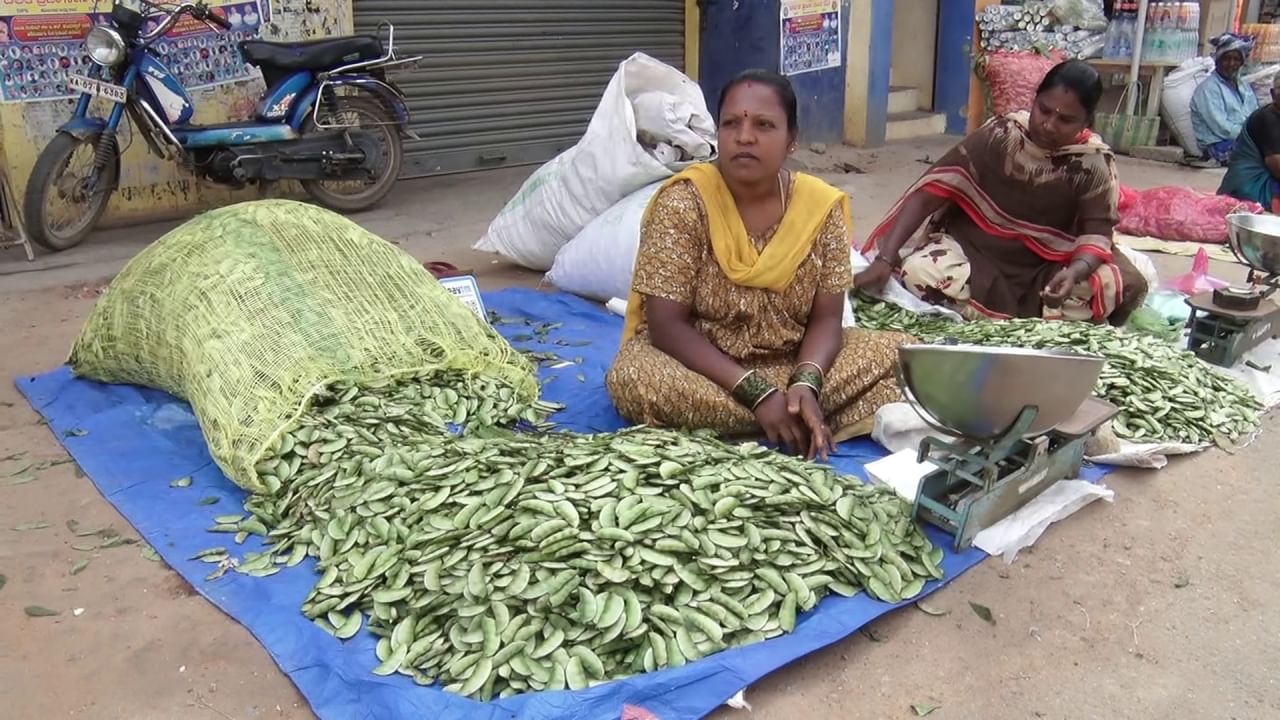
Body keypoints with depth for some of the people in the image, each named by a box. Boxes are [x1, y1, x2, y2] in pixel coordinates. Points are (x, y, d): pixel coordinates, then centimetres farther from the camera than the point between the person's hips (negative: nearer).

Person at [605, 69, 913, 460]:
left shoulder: (822, 205, -7)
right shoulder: (683, 202, -17)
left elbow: (825, 319, -5)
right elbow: (667, 325, -21)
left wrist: (806, 384, -27)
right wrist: (757, 394, -29)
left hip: (794, 361, 3)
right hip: (701, 364, -2)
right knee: (633, 377, -34)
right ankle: (803, 423, -21)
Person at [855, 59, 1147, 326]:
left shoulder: (1095, 164, -10)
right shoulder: (999, 135, -14)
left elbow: (1096, 232, -14)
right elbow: (929, 191, -19)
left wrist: (1075, 271, -40)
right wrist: (885, 259, -31)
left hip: (1045, 267, 1)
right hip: (974, 253, -1)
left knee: (1128, 284, -24)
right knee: (920, 272, -32)